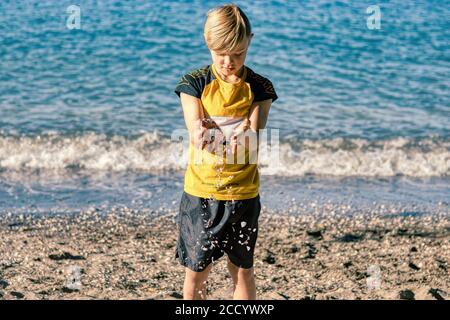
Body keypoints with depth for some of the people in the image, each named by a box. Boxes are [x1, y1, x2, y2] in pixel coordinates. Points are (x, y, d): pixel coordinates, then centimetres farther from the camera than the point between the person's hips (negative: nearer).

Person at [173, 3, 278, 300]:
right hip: (200, 191, 0)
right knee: (196, 270, 7)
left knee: (243, 270, 8)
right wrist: (233, 132, -30)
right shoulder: (194, 83, -3)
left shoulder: (259, 87, -2)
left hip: (243, 193, 0)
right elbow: (196, 134, -14)